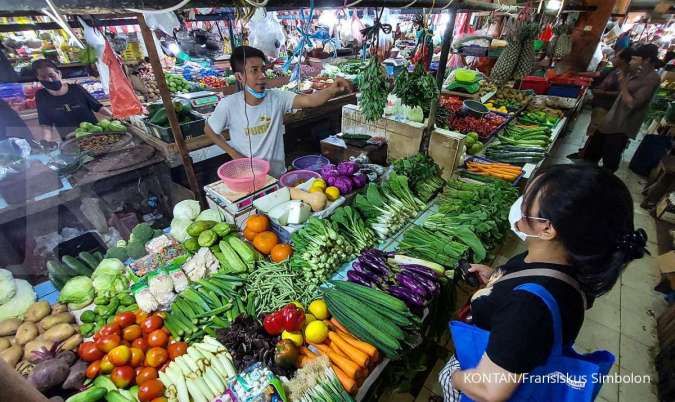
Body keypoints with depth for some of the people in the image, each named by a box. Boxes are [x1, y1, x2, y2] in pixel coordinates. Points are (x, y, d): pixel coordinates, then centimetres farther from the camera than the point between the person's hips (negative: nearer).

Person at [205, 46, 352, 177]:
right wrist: (233, 153, -8)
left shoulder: (277, 98, -13)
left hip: (277, 174, 2)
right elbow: (209, 130, 1)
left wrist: (332, 91, -48)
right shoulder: (228, 105, -14)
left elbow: (309, 100, -29)